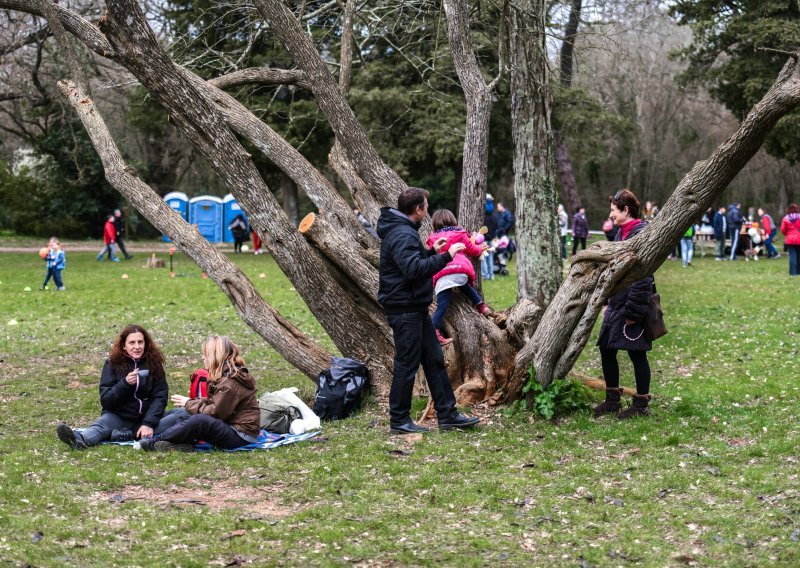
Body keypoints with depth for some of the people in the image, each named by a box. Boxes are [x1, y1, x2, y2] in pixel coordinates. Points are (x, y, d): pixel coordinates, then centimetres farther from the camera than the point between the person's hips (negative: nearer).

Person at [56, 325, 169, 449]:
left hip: (145, 417, 0)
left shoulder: (153, 363, 1)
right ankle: (79, 440, -63)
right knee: (103, 423, -32)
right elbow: (105, 400, -6)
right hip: (118, 417, 0)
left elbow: (159, 397, -6)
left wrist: (149, 423, -22)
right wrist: (125, 383, -22)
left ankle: (124, 434, -37)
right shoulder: (113, 364, 0)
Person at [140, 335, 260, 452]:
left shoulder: (230, 383, -18)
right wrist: (191, 402, -3)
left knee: (199, 420, -32)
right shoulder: (224, 376, 13)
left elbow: (214, 413, -19)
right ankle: (182, 444, -23)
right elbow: (213, 404, 11)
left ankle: (155, 441, -23)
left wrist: (189, 403, -8)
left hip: (241, 437, -10)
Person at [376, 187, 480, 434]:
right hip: (404, 309, -11)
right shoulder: (402, 234, -19)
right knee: (407, 364, -3)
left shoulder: (404, 231, 15)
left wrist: (432, 252, 16)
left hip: (415, 308, 11)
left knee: (434, 359, 13)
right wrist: (445, 256, -27)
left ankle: (447, 414, 18)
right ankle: (399, 421, 6)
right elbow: (414, 269, -30)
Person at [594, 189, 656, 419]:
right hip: (616, 305, 9)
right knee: (606, 349, 12)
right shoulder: (622, 233, 12)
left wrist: (632, 312, -22)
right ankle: (613, 399, 25)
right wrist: (608, 302, 18)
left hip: (632, 308, -9)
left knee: (637, 354, 2)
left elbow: (642, 277, -22)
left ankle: (641, 404, 15)